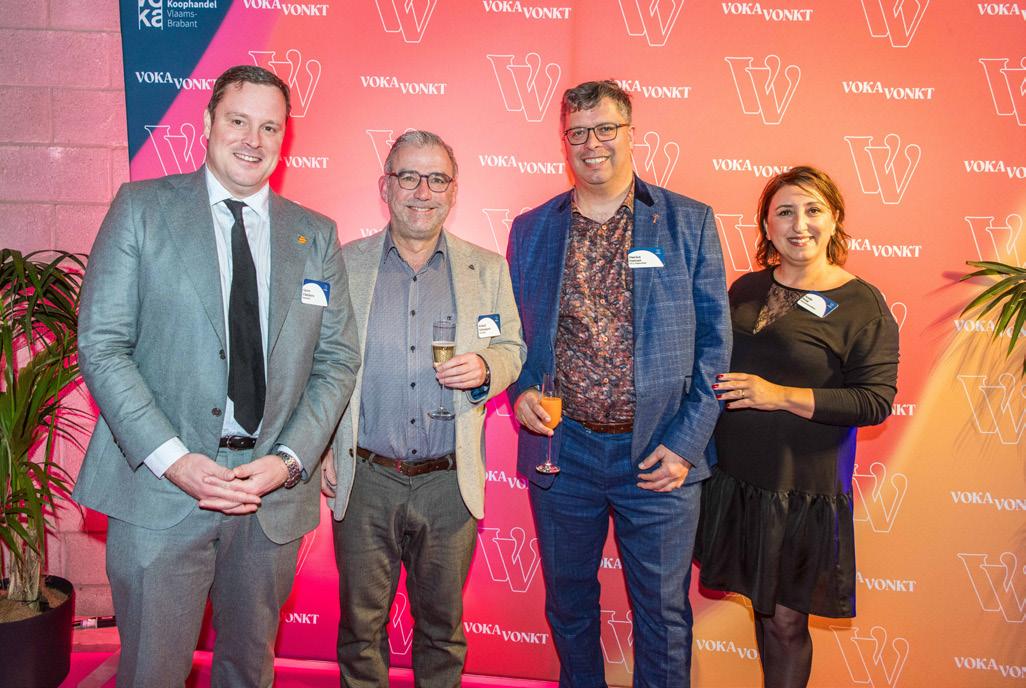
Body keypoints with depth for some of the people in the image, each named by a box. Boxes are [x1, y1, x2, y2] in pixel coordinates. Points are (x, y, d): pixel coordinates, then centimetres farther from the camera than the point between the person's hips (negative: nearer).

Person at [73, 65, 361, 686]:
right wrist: (171, 459, -15)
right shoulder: (142, 207, 1)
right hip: (160, 489, -2)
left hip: (274, 489, 3)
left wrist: (289, 461, -9)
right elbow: (101, 344, -5)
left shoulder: (317, 235, 8)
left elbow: (338, 361, 5)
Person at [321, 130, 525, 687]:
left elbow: (511, 349, 10)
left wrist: (486, 367, -13)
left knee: (441, 621, 15)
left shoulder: (487, 269, 5)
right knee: (361, 621, 13)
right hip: (365, 479, 0)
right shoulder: (343, 264, 2)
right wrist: (320, 450, -1)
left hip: (451, 482, 1)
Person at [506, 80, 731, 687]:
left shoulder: (690, 222, -1)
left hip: (659, 454, -2)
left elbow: (714, 341, -2)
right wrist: (521, 391, -7)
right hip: (560, 448, 3)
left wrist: (686, 442, -9)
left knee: (662, 614, 10)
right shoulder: (531, 229, 6)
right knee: (568, 602, 19)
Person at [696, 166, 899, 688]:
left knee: (786, 620, 6)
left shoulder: (862, 304, -8)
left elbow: (876, 400, -14)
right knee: (760, 604, 17)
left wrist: (781, 396, -20)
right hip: (733, 473, 5)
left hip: (802, 486, -5)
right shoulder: (747, 288, 8)